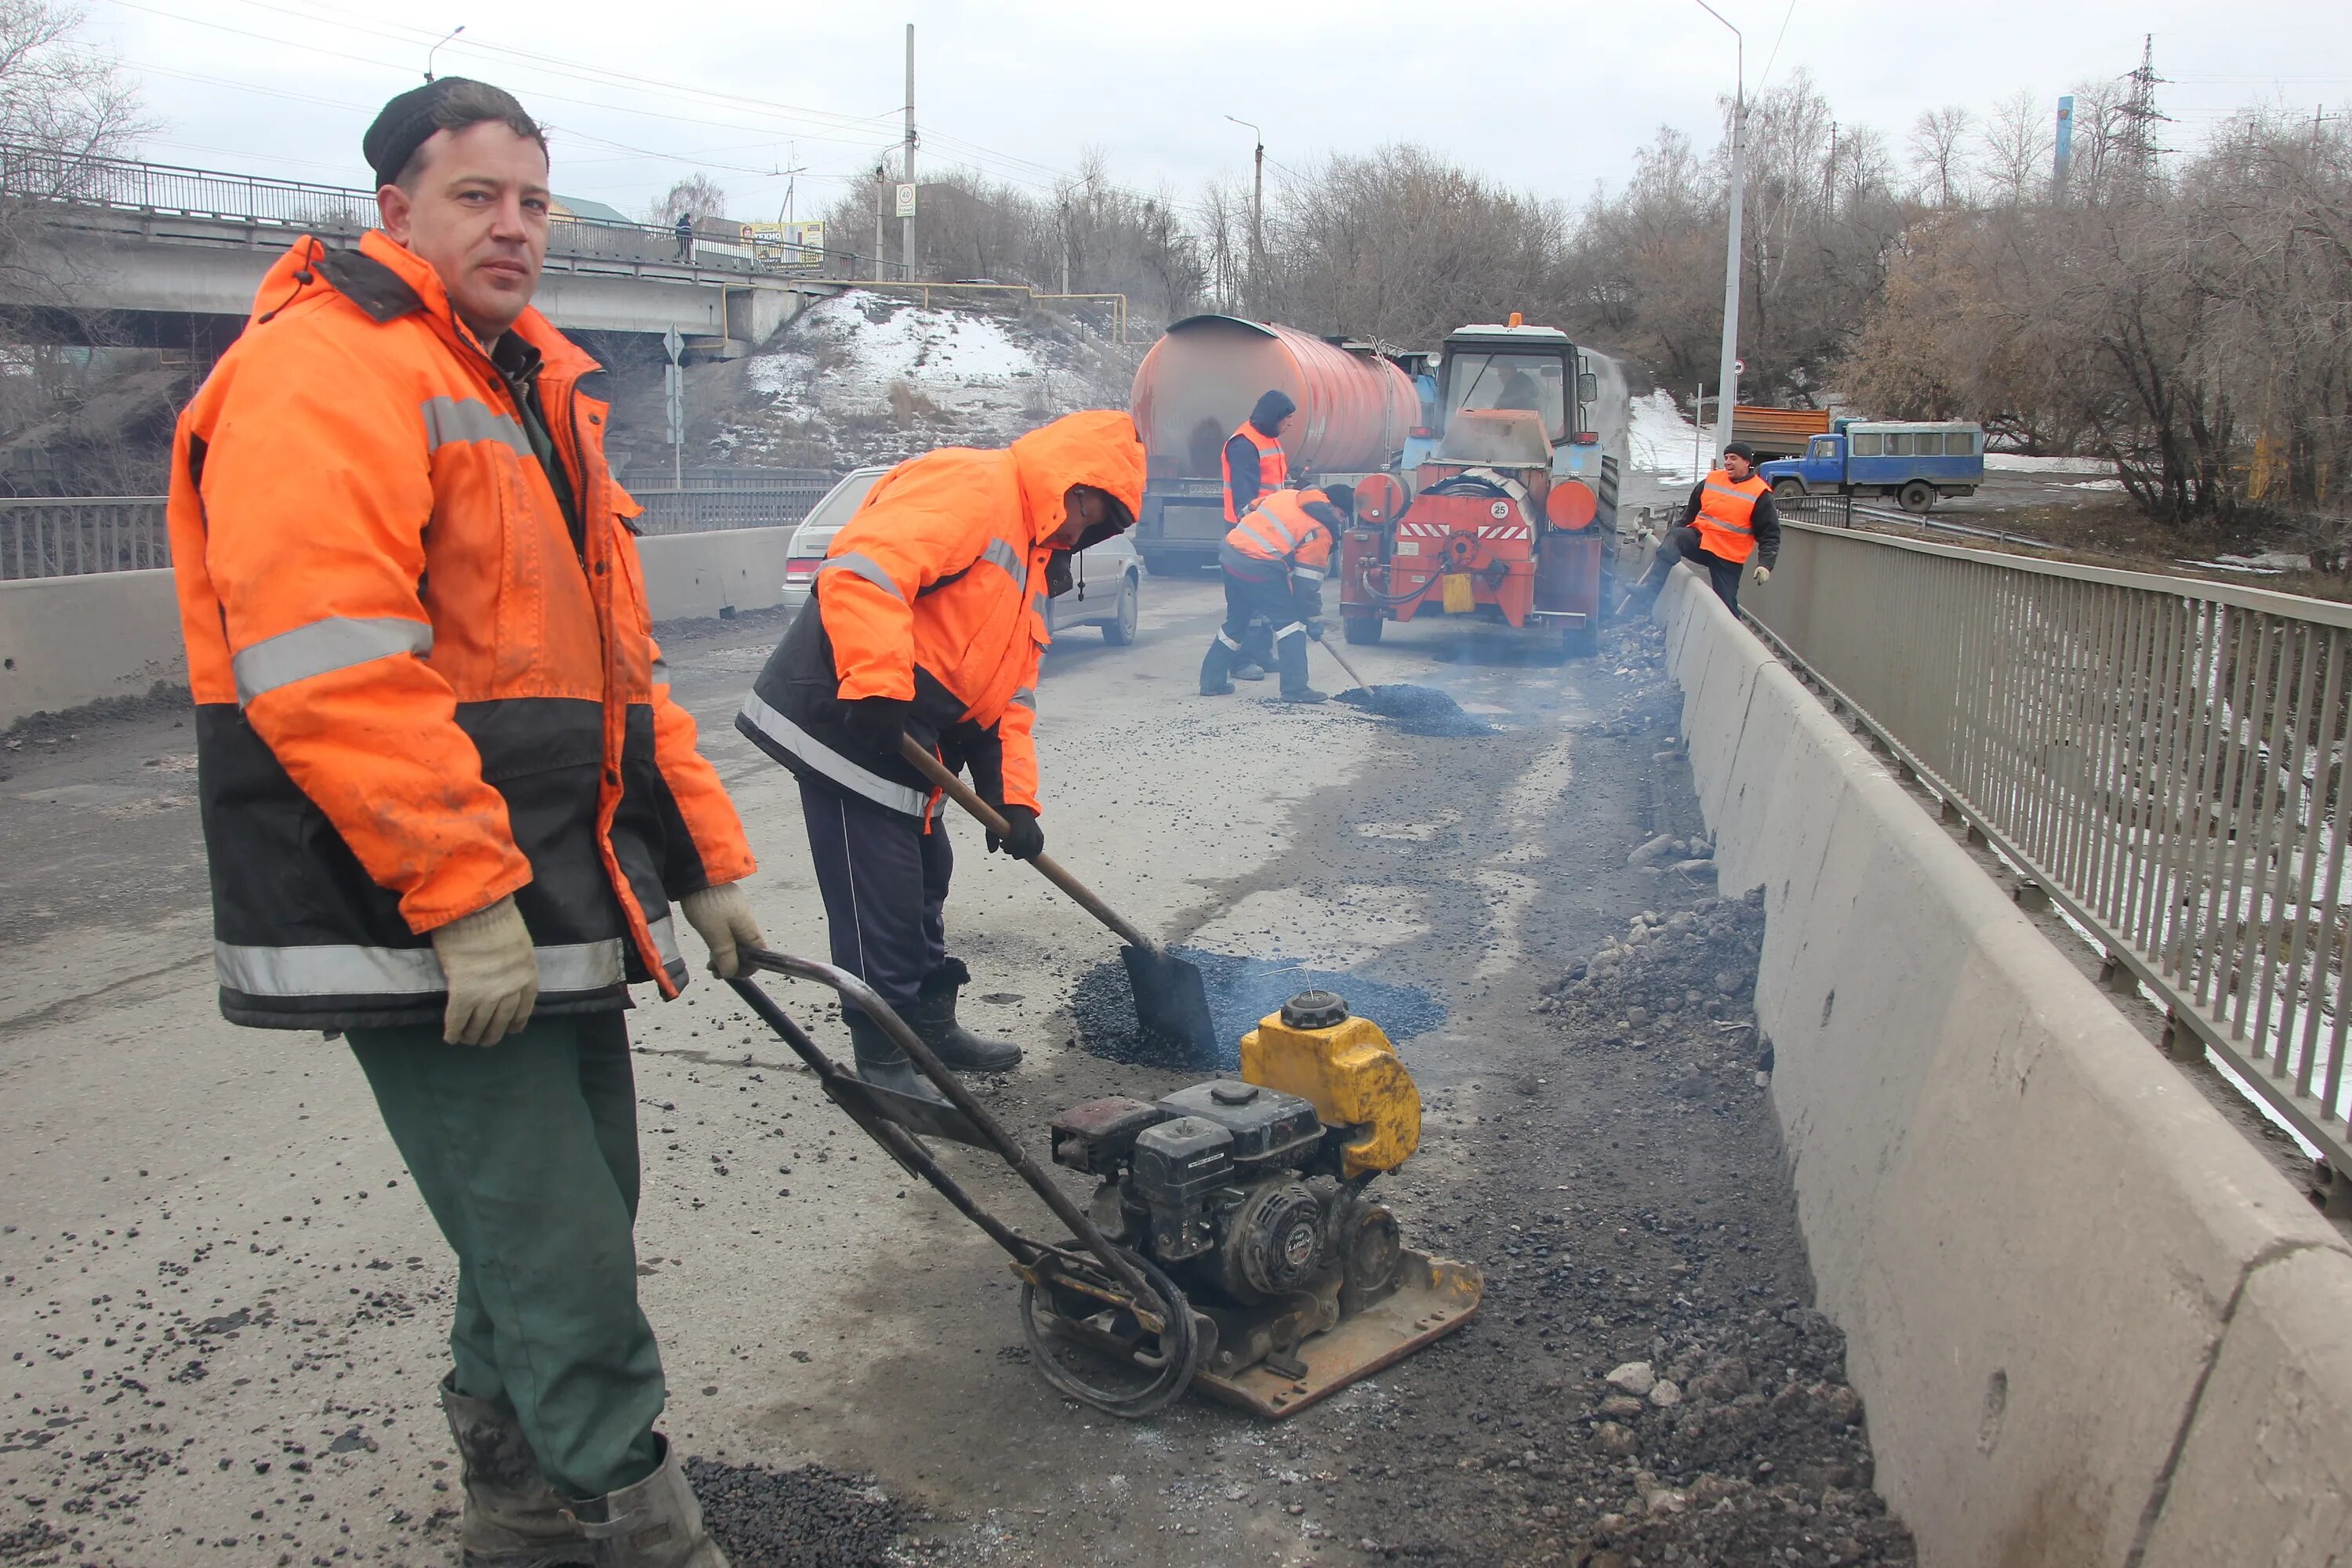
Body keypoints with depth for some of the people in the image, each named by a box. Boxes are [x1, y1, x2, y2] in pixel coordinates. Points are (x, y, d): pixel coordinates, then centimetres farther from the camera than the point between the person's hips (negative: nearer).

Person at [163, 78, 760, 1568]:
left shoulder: (536, 387, 20)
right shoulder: (323, 369, -11)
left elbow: (617, 662, 22)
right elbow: (327, 662, -23)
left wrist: (703, 858, 18)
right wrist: (462, 896, -24)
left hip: (555, 905, 10)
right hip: (424, 928, -10)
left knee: (573, 1215, 18)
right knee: (569, 1274, -6)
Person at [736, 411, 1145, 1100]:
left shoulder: (1032, 560, 21)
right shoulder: (971, 485, -11)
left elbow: (1011, 692, 19)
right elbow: (863, 569, -26)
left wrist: (1014, 797, 9)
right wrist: (877, 686, -30)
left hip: (906, 747, 11)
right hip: (845, 723, -11)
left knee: (924, 881, 20)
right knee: (880, 901, -3)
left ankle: (933, 1024, 36)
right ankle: (885, 1061, 9)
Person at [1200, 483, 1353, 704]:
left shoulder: (1287, 495, 19)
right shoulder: (1321, 529, -1)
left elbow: (1250, 510, 26)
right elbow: (1308, 580, -2)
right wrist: (1314, 619, 7)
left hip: (1230, 552, 8)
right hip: (1260, 568, -8)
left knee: (1236, 620, 22)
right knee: (1290, 620, 4)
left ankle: (1211, 681, 28)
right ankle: (1295, 688, 0)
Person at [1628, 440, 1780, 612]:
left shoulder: (1760, 494, -7)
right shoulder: (1711, 480, 7)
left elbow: (1770, 535, -5)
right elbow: (1690, 511, 21)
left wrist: (1765, 564, -18)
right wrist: (1674, 533, 16)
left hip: (1728, 558, -3)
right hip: (1699, 538, 3)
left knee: (1726, 606, -3)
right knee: (1674, 537, -27)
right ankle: (1646, 595, -37)